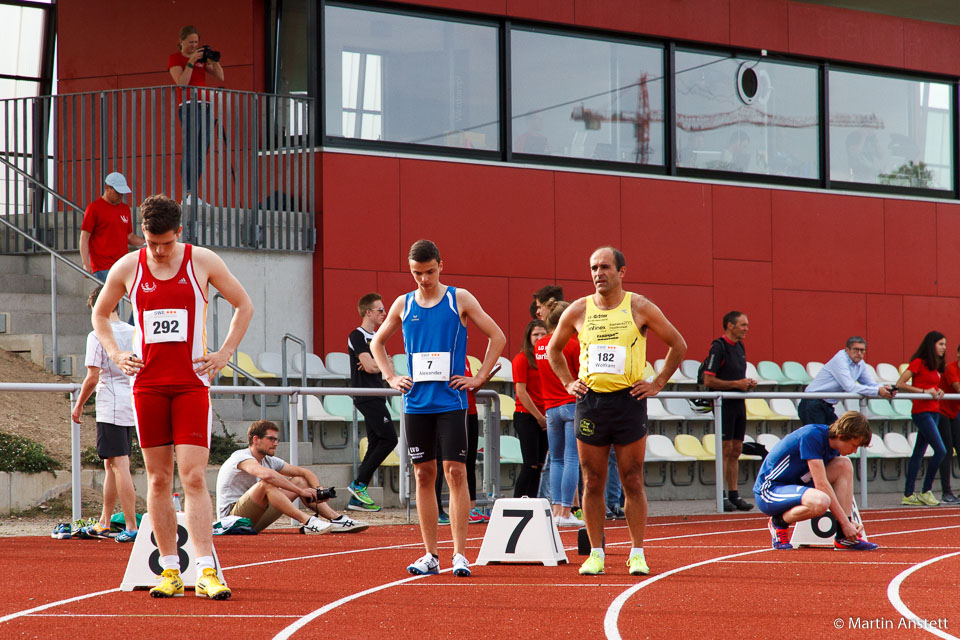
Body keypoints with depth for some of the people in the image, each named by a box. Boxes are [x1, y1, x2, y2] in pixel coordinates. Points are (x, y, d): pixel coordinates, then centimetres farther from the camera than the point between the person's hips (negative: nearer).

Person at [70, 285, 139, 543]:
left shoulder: (97, 336, -10)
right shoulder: (135, 333, 8)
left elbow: (92, 378, -12)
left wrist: (79, 405, 0)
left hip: (110, 410, -7)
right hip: (132, 407, 7)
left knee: (120, 465, -9)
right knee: (112, 465, 16)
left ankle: (131, 527, -13)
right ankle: (104, 524, 23)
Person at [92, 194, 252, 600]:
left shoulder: (203, 262, -1)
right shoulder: (127, 268, 3)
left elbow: (244, 306, 10)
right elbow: (100, 313, 19)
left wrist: (224, 353, 1)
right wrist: (115, 354, 4)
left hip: (192, 384, -2)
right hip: (147, 384, 2)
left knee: (194, 478, -11)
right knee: (158, 480, 4)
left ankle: (206, 572, -15)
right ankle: (170, 571, 10)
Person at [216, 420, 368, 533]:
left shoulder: (269, 460, 11)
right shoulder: (241, 457, -16)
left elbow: (304, 472, 13)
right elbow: (266, 474, -36)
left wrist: (318, 489, -9)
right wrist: (300, 491, -33)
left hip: (254, 522, 9)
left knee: (299, 480, 4)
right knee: (265, 484, -35)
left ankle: (337, 519, -6)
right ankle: (308, 522, -42)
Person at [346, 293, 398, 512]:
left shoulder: (375, 337, 20)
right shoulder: (357, 336, -9)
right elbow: (369, 366, -17)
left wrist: (375, 365, -6)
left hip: (375, 397, 9)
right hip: (366, 396, -9)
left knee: (376, 444, 6)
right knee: (389, 438, -15)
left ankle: (357, 498, 6)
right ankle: (359, 483, -11)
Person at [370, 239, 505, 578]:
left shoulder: (459, 299, 1)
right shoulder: (403, 305, 9)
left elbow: (497, 337, 5)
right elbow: (377, 342, 24)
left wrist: (479, 378, -2)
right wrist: (391, 377, 10)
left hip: (450, 401, -3)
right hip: (416, 403, 3)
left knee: (455, 473, -8)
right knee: (424, 475, 4)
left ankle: (460, 554, -8)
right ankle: (430, 556, 8)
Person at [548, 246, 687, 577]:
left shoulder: (640, 308, 0)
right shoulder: (578, 311, 5)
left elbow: (678, 345, 8)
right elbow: (554, 349, 21)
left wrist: (657, 383, 3)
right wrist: (569, 382, 10)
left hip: (629, 400, -2)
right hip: (590, 401, 2)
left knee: (633, 482, -1)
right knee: (592, 482, 3)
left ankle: (637, 553, 5)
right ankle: (596, 553, 9)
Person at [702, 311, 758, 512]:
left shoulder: (739, 347, 15)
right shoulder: (718, 347, -12)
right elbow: (708, 381, -16)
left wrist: (748, 384, 6)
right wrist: (736, 384, -18)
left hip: (738, 403, 8)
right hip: (724, 403, -8)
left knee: (736, 451, 8)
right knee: (725, 449, -8)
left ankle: (734, 495, 11)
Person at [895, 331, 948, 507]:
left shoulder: (934, 366, 15)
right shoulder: (918, 363, -10)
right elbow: (900, 384, -14)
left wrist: (938, 392, 2)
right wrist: (924, 391, -20)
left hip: (933, 411, 9)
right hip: (922, 411, -9)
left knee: (919, 453, 8)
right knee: (940, 450, -14)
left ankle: (908, 495, 10)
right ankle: (925, 491, -6)